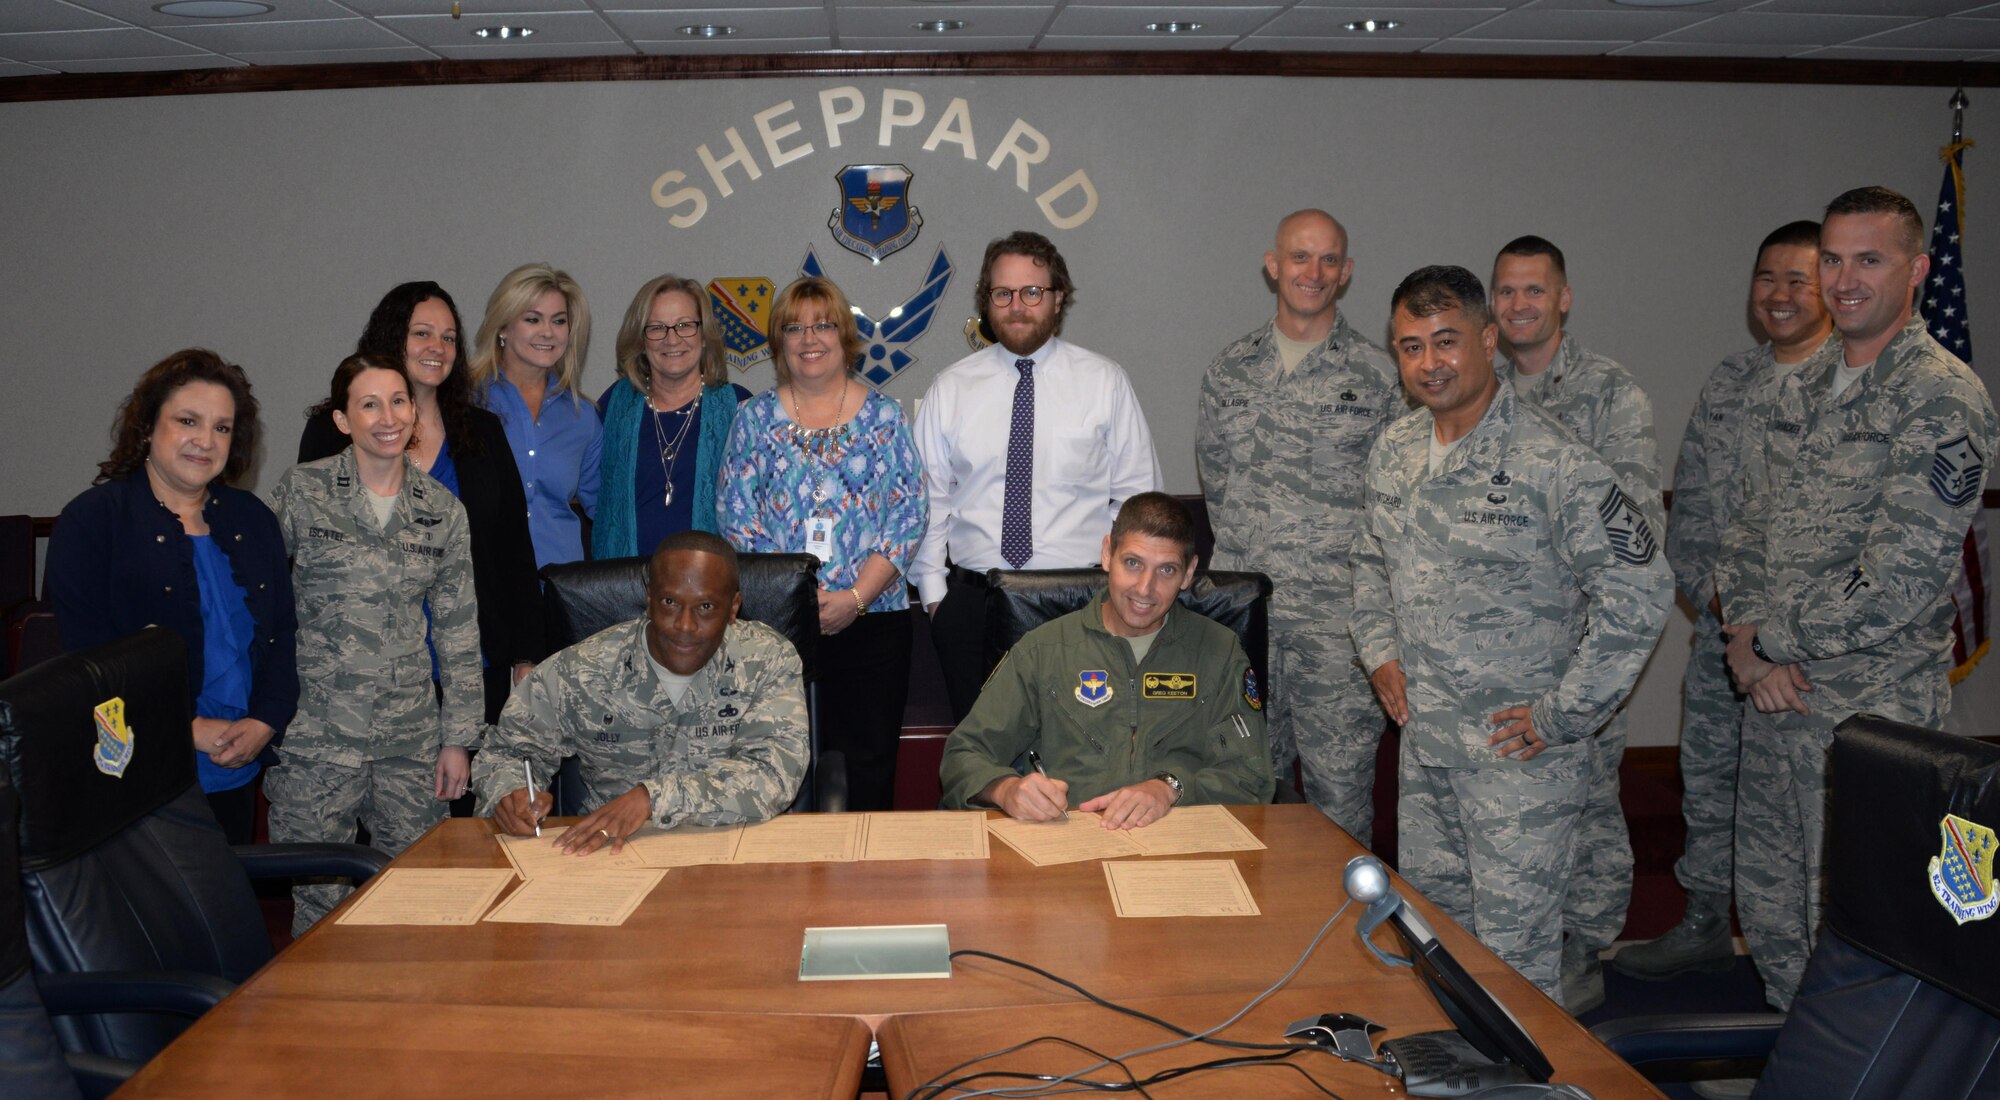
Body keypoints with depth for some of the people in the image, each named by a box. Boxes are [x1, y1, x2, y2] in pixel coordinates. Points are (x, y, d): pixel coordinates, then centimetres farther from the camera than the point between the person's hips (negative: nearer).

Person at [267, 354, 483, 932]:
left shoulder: (444, 510, 7)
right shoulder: (301, 492, -1)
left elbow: (459, 634, 9)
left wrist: (458, 737, 7)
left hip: (411, 736, 2)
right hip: (316, 733, -2)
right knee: (319, 903, 2)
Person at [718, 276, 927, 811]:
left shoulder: (884, 417, 6)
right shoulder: (756, 419, 9)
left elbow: (908, 516, 0)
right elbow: (737, 519, 3)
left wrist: (855, 596, -11)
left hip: (872, 620, 0)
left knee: (869, 761, 1)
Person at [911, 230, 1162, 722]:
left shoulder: (1104, 382, 3)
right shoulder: (951, 388, 7)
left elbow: (1138, 496, 5)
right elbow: (929, 499, 9)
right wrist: (934, 592, 4)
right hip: (971, 598, 1)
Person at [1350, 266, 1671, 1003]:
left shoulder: (1552, 462, -17)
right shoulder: (1394, 452, 5)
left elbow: (1640, 591, -18)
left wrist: (1562, 716, -16)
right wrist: (1381, 651, 8)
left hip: (1517, 748, -7)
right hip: (1423, 738, 7)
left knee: (1513, 947, 0)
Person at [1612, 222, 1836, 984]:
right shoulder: (1728, 383, 11)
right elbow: (1687, 506, 13)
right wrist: (1713, 590, -1)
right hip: (1720, 630, 6)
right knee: (1708, 779, 15)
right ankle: (1705, 927, 30)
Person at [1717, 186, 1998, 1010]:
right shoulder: (1802, 388, 11)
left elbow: (1899, 582, -19)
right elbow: (1747, 526, 11)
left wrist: (1769, 637, -10)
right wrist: (1748, 642, -6)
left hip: (1873, 709, -7)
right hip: (1773, 694, 8)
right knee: (1767, 909, 17)